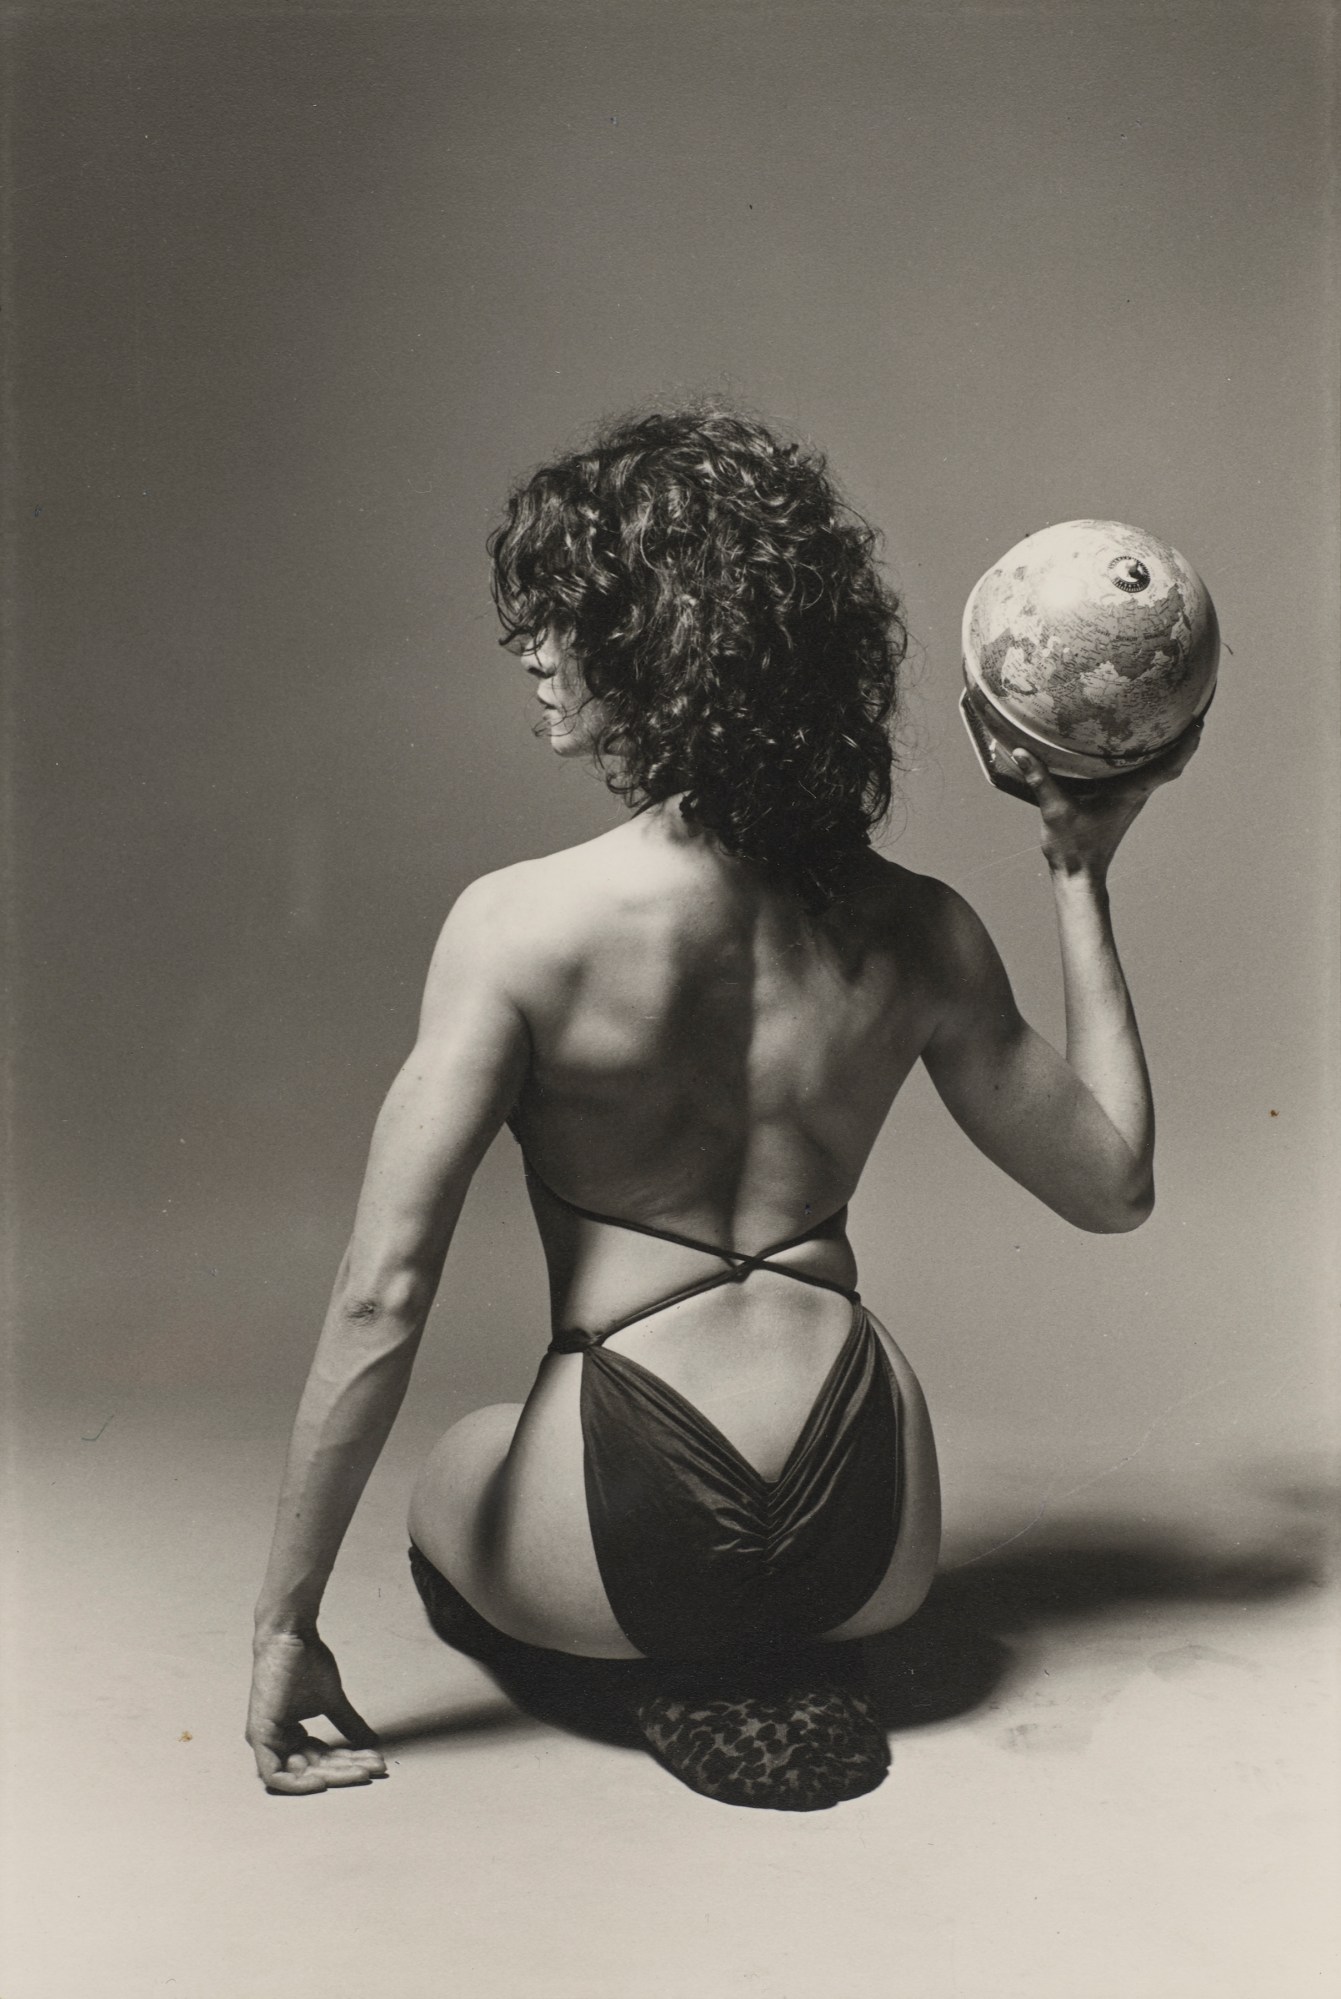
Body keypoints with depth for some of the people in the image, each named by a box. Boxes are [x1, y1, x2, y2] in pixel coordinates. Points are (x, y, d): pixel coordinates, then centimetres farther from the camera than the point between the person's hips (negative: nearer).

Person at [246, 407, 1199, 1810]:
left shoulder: (521, 924, -16)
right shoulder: (917, 933, -5)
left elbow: (382, 1296, -17)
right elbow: (1114, 1186, 8)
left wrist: (285, 1624, -5)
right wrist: (1082, 881, 13)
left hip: (628, 1532, -4)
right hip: (872, 1540, 5)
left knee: (453, 1488, 34)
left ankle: (678, 1679, 6)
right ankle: (791, 1662, 11)